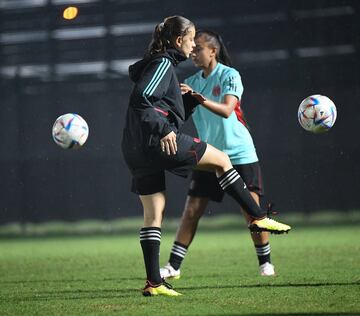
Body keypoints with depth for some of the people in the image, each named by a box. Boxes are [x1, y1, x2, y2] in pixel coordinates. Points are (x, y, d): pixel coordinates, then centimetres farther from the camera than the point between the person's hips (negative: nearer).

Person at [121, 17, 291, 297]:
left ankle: (154, 282, 3)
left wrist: (192, 100, 17)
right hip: (158, 143, -10)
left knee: (153, 214, 7)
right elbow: (140, 98, -20)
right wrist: (163, 130, -24)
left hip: (137, 150, 10)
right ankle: (258, 217, 10)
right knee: (222, 160, 5)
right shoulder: (163, 63, -6)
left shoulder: (161, 64, 23)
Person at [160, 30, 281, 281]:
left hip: (240, 154, -4)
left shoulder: (229, 75, -10)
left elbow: (226, 110, -24)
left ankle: (266, 262, 13)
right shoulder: (192, 82, 7)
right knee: (191, 211, -2)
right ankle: (173, 267, 0)